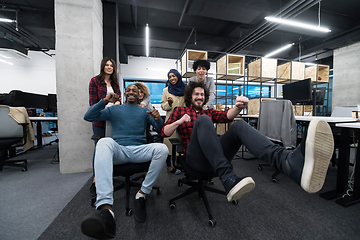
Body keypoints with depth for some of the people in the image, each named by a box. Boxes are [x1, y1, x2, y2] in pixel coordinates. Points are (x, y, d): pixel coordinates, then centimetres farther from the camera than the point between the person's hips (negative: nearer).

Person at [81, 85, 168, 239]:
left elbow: (160, 130, 14)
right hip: (118, 150, 0)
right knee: (104, 142, -34)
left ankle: (142, 194, -16)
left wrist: (158, 119, -10)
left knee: (162, 148, -29)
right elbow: (88, 117, 17)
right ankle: (105, 208, -46)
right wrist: (104, 101, 5)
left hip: (139, 151, 1)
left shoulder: (144, 111, 23)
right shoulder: (114, 109, 24)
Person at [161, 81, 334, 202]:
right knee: (203, 120, -29)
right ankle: (228, 179, -44)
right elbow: (164, 133, 7)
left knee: (239, 125, -23)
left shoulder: (209, 112, 26)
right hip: (195, 158, -3)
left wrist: (238, 107, -17)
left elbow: (227, 116, 5)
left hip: (216, 155, 3)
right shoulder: (179, 111, 18)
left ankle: (290, 161, -52)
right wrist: (179, 122, -12)